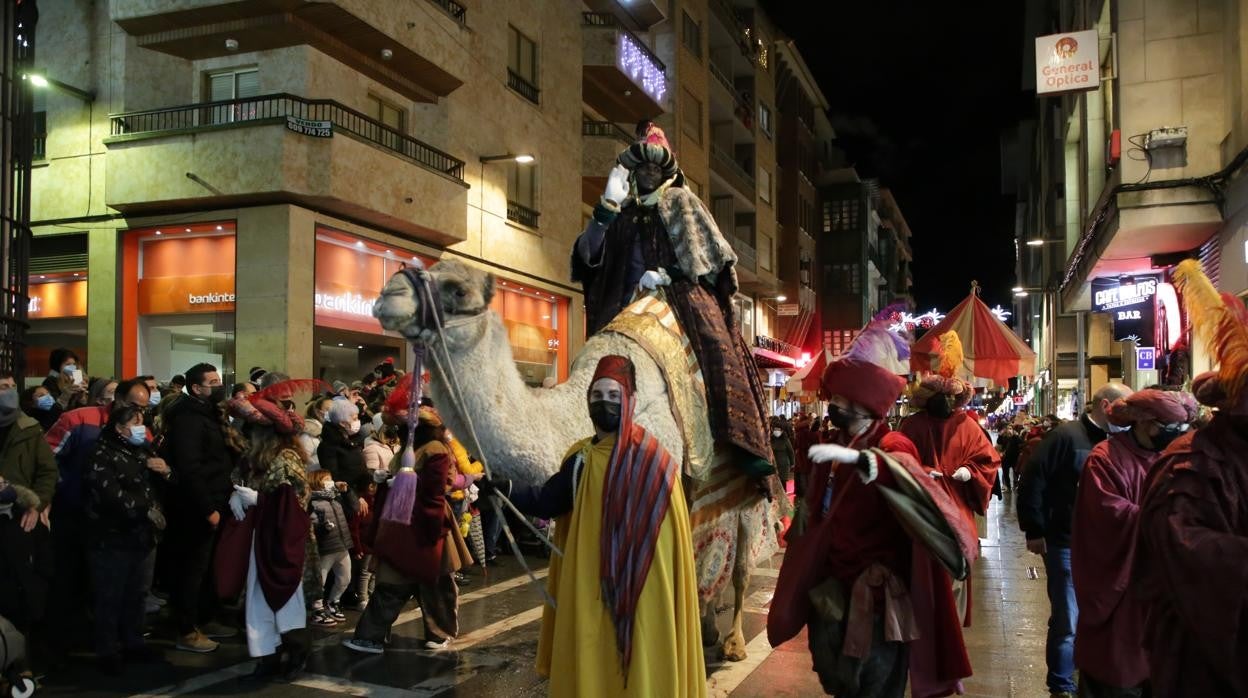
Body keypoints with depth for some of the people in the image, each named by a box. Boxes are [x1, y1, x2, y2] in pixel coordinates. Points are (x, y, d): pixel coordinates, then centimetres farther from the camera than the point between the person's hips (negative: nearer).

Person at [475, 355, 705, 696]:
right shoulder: (580, 457, 7)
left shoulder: (652, 458, -11)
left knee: (635, 667, 5)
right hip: (588, 582, 5)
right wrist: (504, 488, -3)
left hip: (638, 585, -5)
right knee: (588, 663, 14)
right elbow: (548, 500, 10)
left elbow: (670, 534, -11)